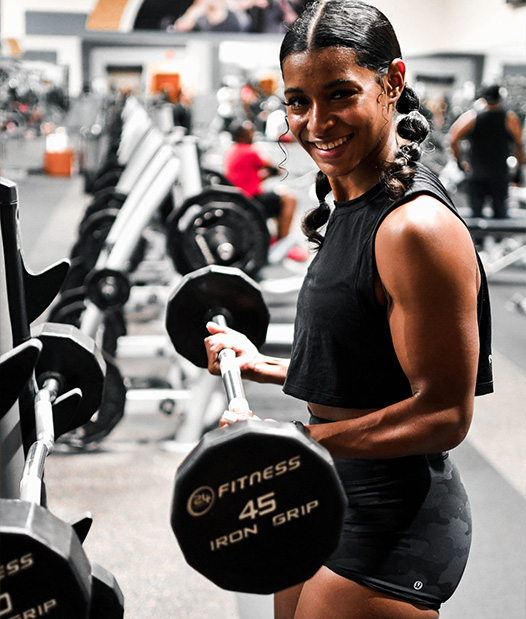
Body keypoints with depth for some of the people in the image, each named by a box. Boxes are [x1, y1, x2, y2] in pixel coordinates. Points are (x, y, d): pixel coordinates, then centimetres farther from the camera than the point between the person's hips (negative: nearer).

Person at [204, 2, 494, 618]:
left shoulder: (418, 226, -22)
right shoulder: (351, 208, 7)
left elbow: (444, 413, -22)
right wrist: (262, 366, 15)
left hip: (392, 519, -9)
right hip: (328, 498, 9)